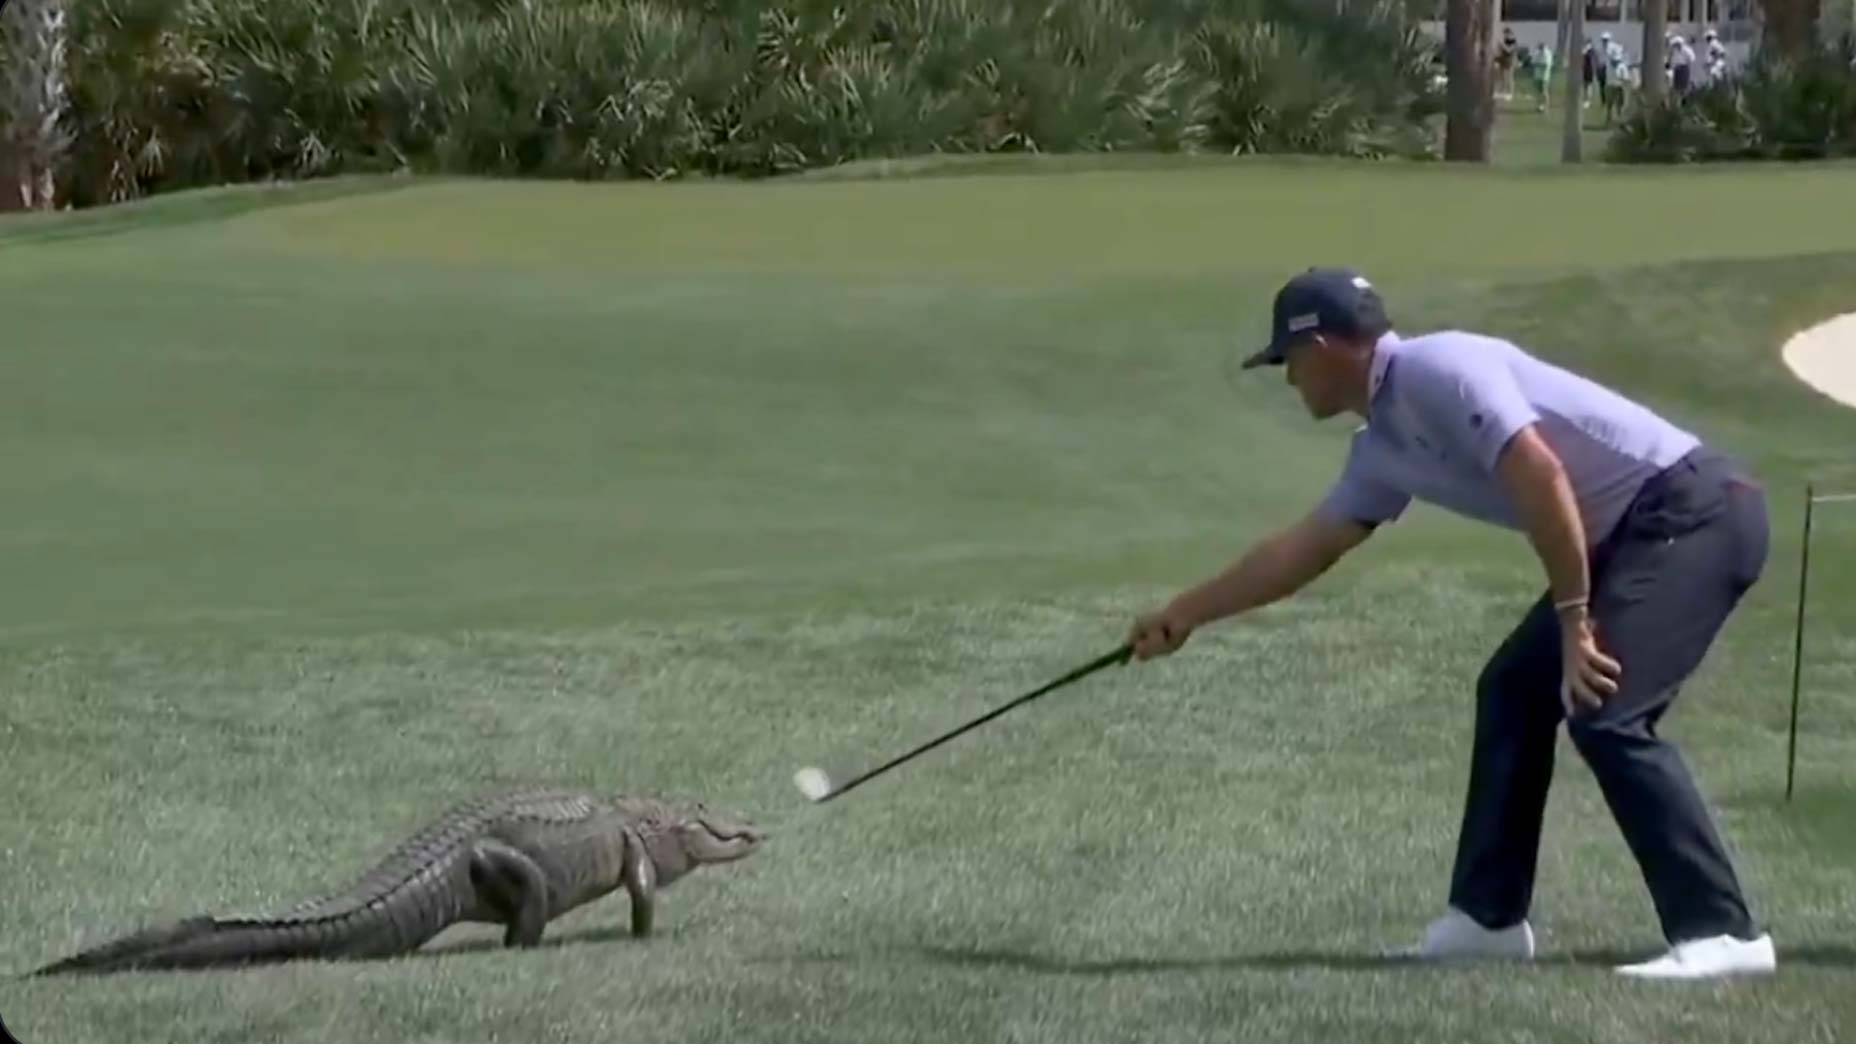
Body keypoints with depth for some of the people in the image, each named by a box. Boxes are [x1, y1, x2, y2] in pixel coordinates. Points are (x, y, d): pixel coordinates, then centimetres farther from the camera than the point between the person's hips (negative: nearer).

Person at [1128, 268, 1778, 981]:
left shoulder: (1438, 370, -15)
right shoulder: (1384, 447, 14)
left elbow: (1540, 478, -25)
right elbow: (1303, 548, 25)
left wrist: (1573, 620, -22)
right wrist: (1184, 614, 33)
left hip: (1693, 511, -10)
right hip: (1627, 537, 10)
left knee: (1605, 714, -19)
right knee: (1513, 689, 15)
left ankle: (1722, 934, -19)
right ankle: (1488, 915, 22)